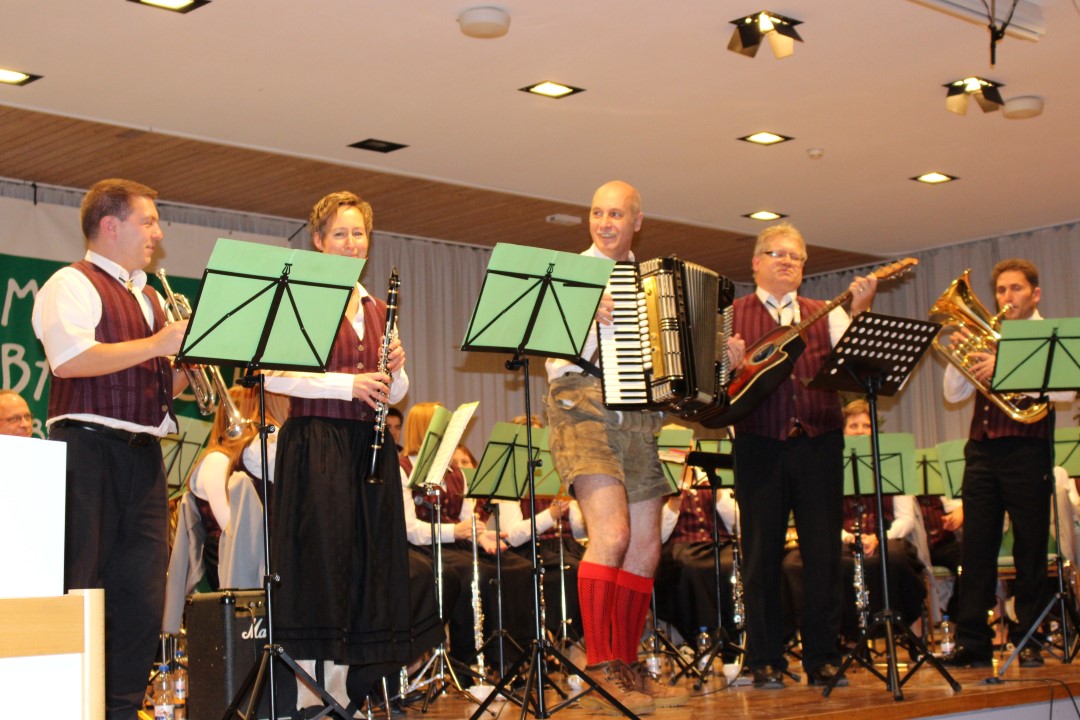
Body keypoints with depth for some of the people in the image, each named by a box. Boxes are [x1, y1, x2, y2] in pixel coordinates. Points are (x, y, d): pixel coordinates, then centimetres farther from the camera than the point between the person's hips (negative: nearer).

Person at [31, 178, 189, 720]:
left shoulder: (148, 297, 23)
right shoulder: (73, 284, -2)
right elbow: (70, 358, -20)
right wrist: (156, 344, -15)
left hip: (143, 453, 8)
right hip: (89, 448, -8)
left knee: (143, 592, 5)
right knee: (80, 589, -5)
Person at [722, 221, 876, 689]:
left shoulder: (824, 314, 15)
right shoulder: (733, 314, 8)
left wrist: (860, 310, -16)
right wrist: (730, 365, -21)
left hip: (818, 442, 2)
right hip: (760, 444, -2)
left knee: (824, 553, 2)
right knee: (762, 554, 1)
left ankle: (822, 659, 11)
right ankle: (765, 662, 9)